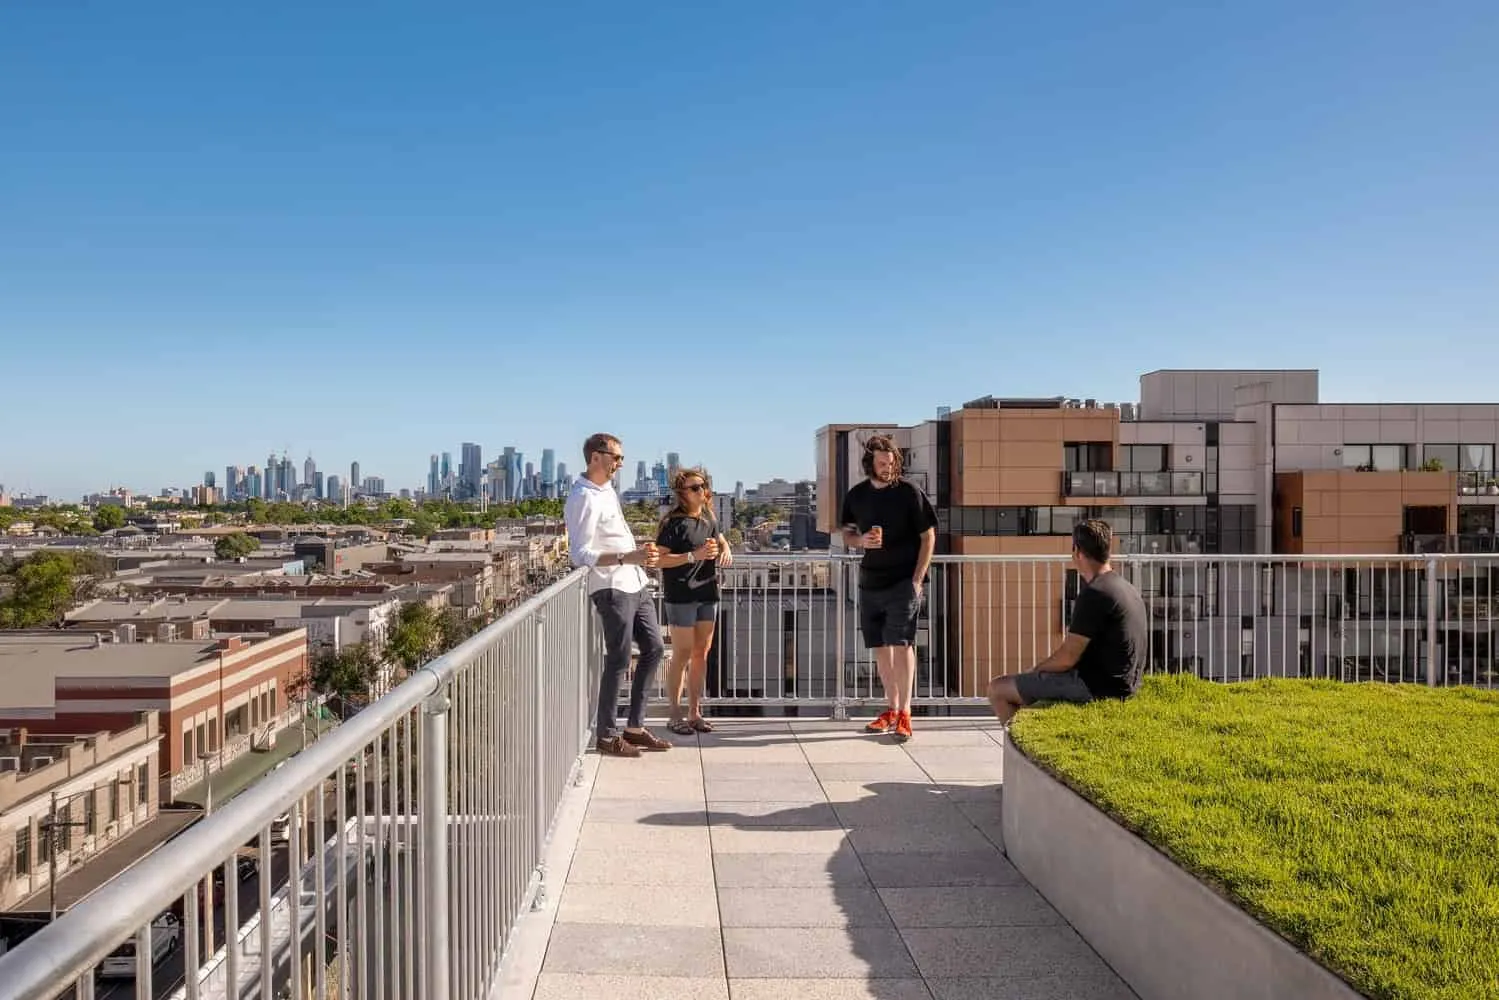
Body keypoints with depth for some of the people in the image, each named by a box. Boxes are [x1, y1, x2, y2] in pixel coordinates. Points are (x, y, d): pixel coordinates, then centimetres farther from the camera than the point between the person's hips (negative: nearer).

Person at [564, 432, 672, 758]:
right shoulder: (583, 499, -16)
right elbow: (580, 554, -22)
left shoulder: (608, 490, 14)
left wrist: (640, 554, 22)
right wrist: (627, 558, -29)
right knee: (618, 661, -4)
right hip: (612, 589, -10)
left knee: (654, 648, 12)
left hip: (635, 584, 10)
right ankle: (607, 736, 9)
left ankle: (635, 727, 20)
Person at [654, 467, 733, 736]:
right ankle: (675, 715, 8)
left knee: (701, 653, 10)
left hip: (708, 593, 6)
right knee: (682, 655, -2)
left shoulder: (709, 518, 9)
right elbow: (661, 559, -14)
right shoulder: (674, 522, -10)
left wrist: (726, 551, 6)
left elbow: (721, 539, 28)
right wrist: (694, 556, -21)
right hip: (681, 595, -6)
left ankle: (694, 712, 20)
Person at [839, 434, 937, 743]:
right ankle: (891, 709, 21)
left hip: (903, 582, -5)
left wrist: (917, 579, -10)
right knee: (880, 647, 10)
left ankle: (904, 714, -6)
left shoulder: (909, 492, -6)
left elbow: (928, 537, -3)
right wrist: (862, 540, -9)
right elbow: (847, 535, 16)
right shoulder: (856, 495, 6)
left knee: (901, 644, -11)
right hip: (870, 582, 5)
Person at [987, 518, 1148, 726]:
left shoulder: (1094, 594, -20)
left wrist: (1036, 669, -3)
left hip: (1096, 686, -10)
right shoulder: (1126, 587, 11)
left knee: (997, 688, -5)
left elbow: (1067, 658, -21)